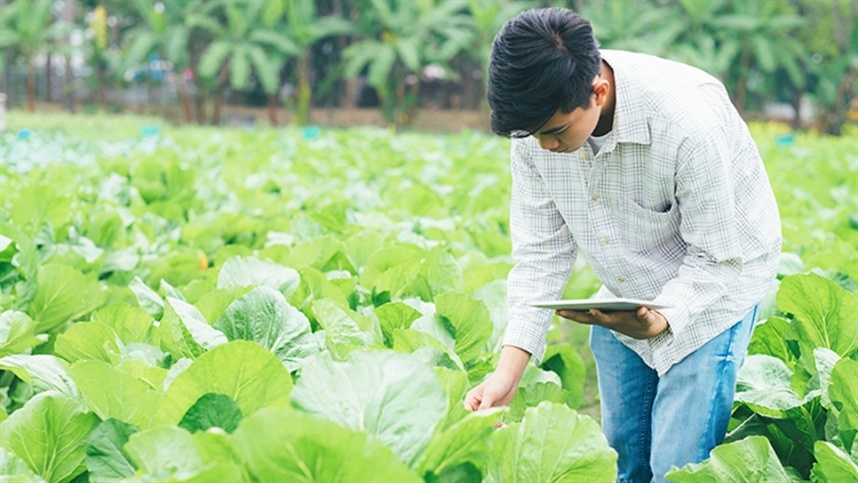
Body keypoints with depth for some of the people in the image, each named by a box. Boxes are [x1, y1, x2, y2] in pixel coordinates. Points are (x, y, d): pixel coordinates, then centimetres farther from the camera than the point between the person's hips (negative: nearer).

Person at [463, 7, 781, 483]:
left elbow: (718, 258, -24)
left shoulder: (688, 122, -36)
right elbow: (541, 250, -12)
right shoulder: (539, 119, -19)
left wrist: (660, 320, -42)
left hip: (713, 285, -5)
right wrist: (509, 369, -19)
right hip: (624, 296, 5)